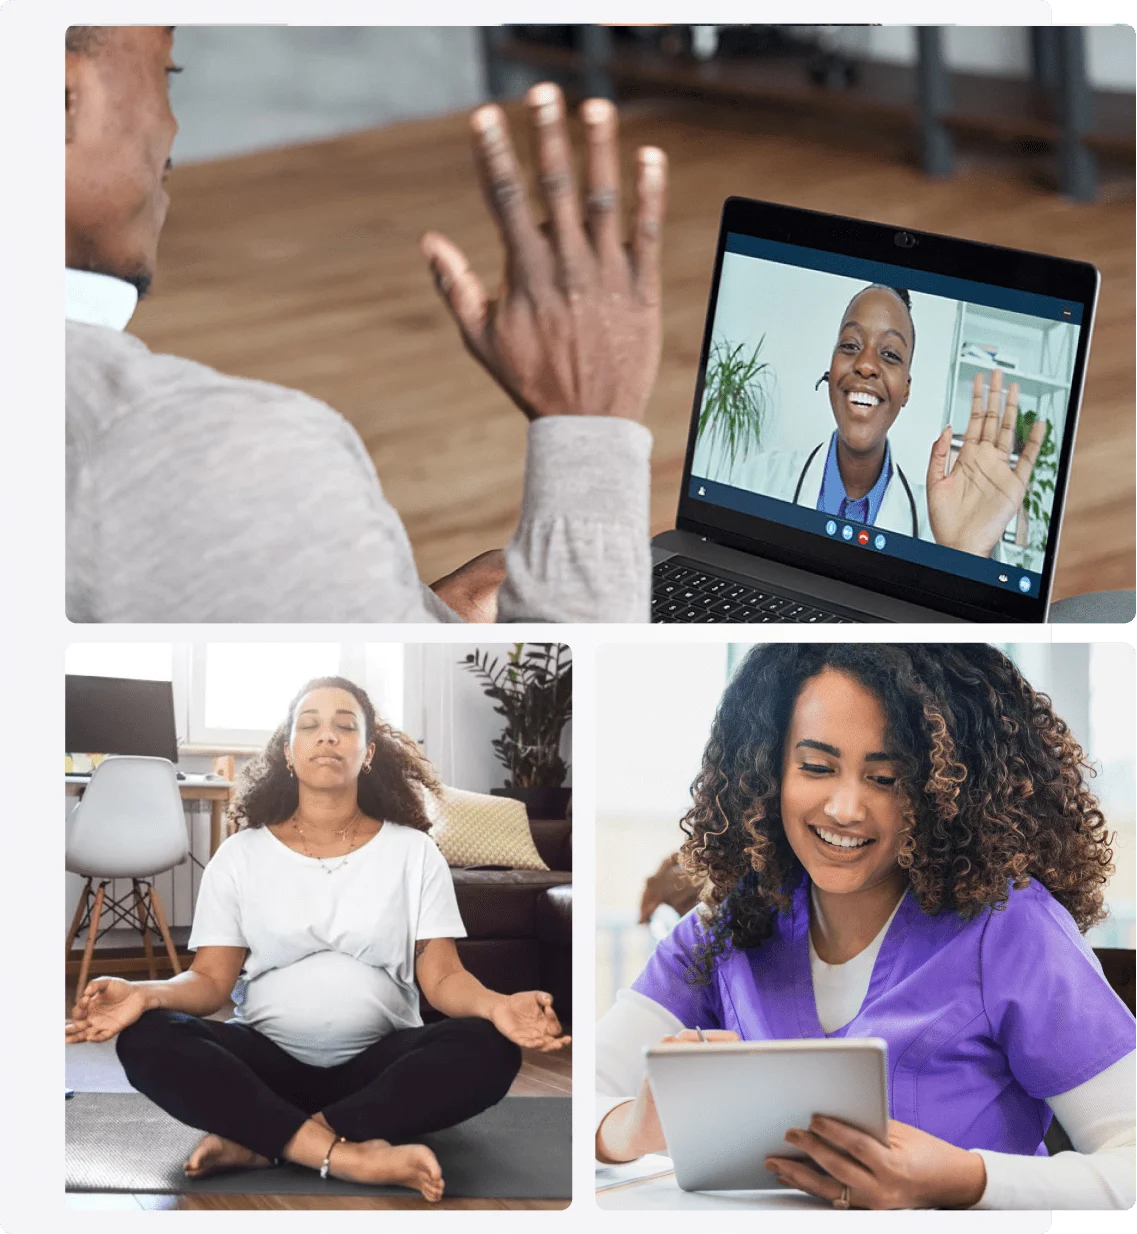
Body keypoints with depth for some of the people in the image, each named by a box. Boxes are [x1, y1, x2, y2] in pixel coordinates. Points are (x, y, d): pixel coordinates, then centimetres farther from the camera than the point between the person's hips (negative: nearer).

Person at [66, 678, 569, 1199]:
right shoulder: (240, 855, 7)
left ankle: (258, 1140, -31)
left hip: (379, 1063, 0)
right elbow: (212, 978, 1)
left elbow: (442, 976, -2)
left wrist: (496, 1005, -26)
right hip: (267, 1060, 0)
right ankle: (350, 1153, -38)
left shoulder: (413, 852, 6)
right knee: (147, 1040, -29)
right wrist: (145, 994, -22)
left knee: (488, 1048, -31)